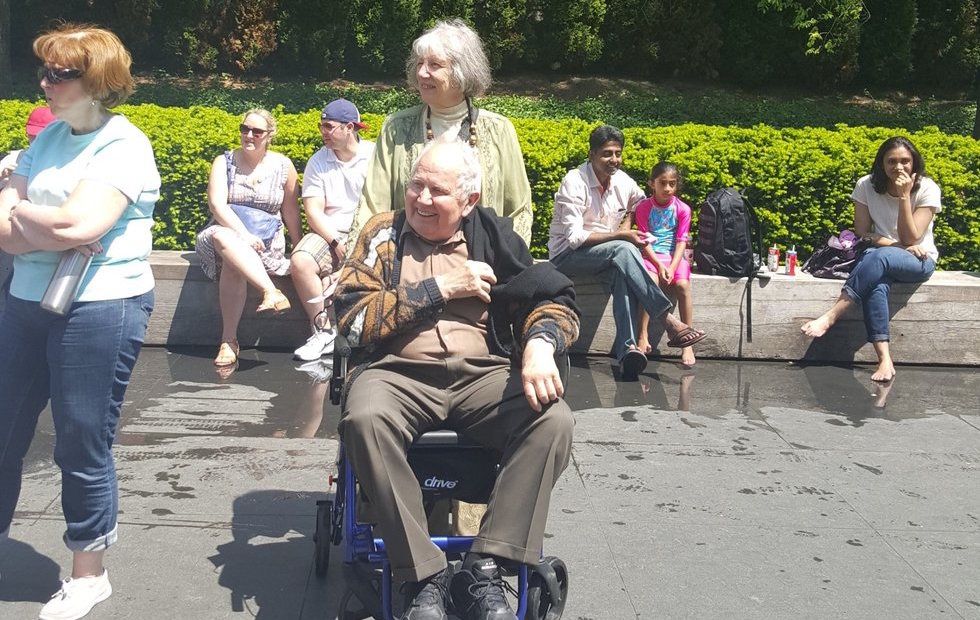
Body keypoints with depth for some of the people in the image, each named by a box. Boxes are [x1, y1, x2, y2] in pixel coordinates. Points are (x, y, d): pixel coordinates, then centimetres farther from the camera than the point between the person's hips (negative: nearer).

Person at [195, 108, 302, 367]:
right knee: (222, 237, -39)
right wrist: (244, 234, -21)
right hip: (227, 231, 0)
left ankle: (229, 340, -33)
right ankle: (272, 292, -47)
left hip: (267, 238, 0)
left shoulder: (283, 166, 6)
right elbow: (217, 205, -8)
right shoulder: (224, 162, 5)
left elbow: (291, 211, 12)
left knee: (231, 264, -35)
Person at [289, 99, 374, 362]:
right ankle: (323, 332, -18)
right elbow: (314, 211, 2)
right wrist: (336, 243, -13)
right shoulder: (318, 162, 8)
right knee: (300, 262, -28)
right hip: (330, 233, 3)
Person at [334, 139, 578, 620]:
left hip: (483, 375, 2)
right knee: (363, 418, -35)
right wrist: (440, 288, -5)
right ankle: (424, 578, -25)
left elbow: (555, 300, 7)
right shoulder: (383, 235, 10)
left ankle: (484, 570, -21)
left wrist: (539, 342, -16)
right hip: (399, 373, -1)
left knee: (554, 420, -27)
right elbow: (353, 319, -2)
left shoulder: (493, 236, 13)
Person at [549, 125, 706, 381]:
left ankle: (627, 348, -47)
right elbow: (574, 238, -20)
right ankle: (668, 321, -38)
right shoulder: (575, 182, -16)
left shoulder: (623, 182, 2)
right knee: (623, 250, -33)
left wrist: (626, 226, 6)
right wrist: (620, 235, -21)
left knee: (622, 272, -32)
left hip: (606, 254, 5)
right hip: (566, 256, -5)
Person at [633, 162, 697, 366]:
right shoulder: (643, 207, 0)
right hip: (650, 256, -1)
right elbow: (645, 242, -4)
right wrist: (659, 266, -15)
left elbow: (681, 242, -2)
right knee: (650, 280, -32)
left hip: (674, 257, 1)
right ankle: (643, 338, -30)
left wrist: (672, 267, -16)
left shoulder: (682, 209, 2)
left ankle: (687, 344, -23)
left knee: (683, 285, -27)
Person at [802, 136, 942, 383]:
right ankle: (885, 359, -44)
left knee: (878, 257, -37)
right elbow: (863, 233, -2)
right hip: (878, 258, 2)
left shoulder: (927, 189, -10)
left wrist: (904, 196, -23)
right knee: (876, 282, -36)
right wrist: (900, 245, -15)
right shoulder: (866, 185, -3)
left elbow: (911, 239, -15)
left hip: (920, 262, -2)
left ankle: (831, 316, -39)